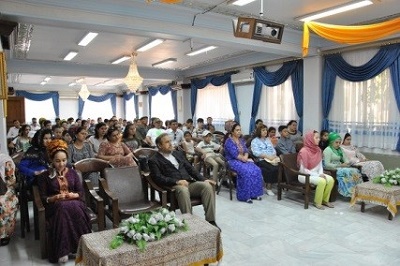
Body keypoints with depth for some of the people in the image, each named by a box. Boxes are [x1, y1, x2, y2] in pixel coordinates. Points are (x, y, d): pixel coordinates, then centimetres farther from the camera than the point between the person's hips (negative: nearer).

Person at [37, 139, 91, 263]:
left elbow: (81, 192, 9)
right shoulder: (45, 176, 6)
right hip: (55, 206, -1)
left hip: (74, 203, 2)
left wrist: (73, 195, -13)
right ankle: (62, 250, -32)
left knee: (75, 208, -35)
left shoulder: (72, 172, 12)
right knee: (63, 208, -37)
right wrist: (55, 198, -17)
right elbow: (43, 198, 2)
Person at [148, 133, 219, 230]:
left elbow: (189, 168, 20)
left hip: (189, 183, 6)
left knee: (207, 186, -20)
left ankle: (210, 221, -18)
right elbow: (158, 178, -9)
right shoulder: (154, 160, 4)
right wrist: (177, 181, -21)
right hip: (173, 187, -5)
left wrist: (203, 179, 7)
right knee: (183, 190, -38)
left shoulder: (177, 153, 22)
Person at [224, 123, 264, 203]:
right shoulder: (229, 141, -8)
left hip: (243, 160, 7)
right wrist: (244, 159, -15)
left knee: (256, 170, -18)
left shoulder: (241, 140, 15)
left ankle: (254, 193, -11)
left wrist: (245, 158, -13)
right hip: (233, 161, -7)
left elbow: (246, 151, 8)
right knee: (246, 171, -33)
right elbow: (234, 154, -17)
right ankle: (245, 196, -24)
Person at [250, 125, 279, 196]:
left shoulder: (268, 140, 26)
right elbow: (256, 153, -7)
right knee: (272, 169, -32)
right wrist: (267, 156, -16)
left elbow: (273, 150, 19)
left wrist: (274, 156, -4)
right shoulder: (255, 141, 6)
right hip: (261, 160, -5)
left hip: (272, 159, 5)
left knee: (280, 167, -28)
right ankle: (269, 188, -20)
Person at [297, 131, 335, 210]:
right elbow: (303, 170, -18)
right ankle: (317, 202, -10)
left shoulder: (318, 150, 4)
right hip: (305, 176, -7)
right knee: (322, 181, -29)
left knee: (331, 179, -14)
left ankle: (325, 200, 4)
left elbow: (320, 165, 11)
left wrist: (321, 173, -9)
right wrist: (317, 175, -18)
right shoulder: (304, 151, -18)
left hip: (316, 174, 7)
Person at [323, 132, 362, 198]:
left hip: (340, 168, 8)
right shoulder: (328, 150, -9)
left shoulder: (340, 149, 18)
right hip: (332, 169, -8)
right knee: (349, 172, -30)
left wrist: (347, 163, -10)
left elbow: (346, 159, 14)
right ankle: (351, 193, -26)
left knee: (355, 171, -18)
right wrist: (340, 165, -19)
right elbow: (327, 165, -17)